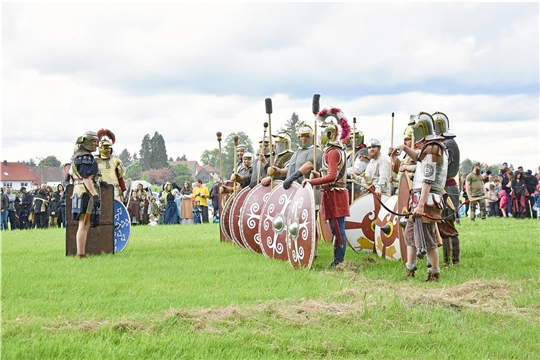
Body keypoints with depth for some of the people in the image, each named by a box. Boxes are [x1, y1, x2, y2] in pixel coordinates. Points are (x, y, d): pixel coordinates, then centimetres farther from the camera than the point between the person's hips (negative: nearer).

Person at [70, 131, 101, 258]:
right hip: (86, 193, -11)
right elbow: (86, 178, -20)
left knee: (84, 226, 13)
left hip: (79, 193, 11)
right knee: (84, 226, -10)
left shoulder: (78, 156, 20)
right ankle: (81, 254, -11)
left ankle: (81, 253, 16)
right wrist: (95, 194, -23)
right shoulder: (86, 157, -13)